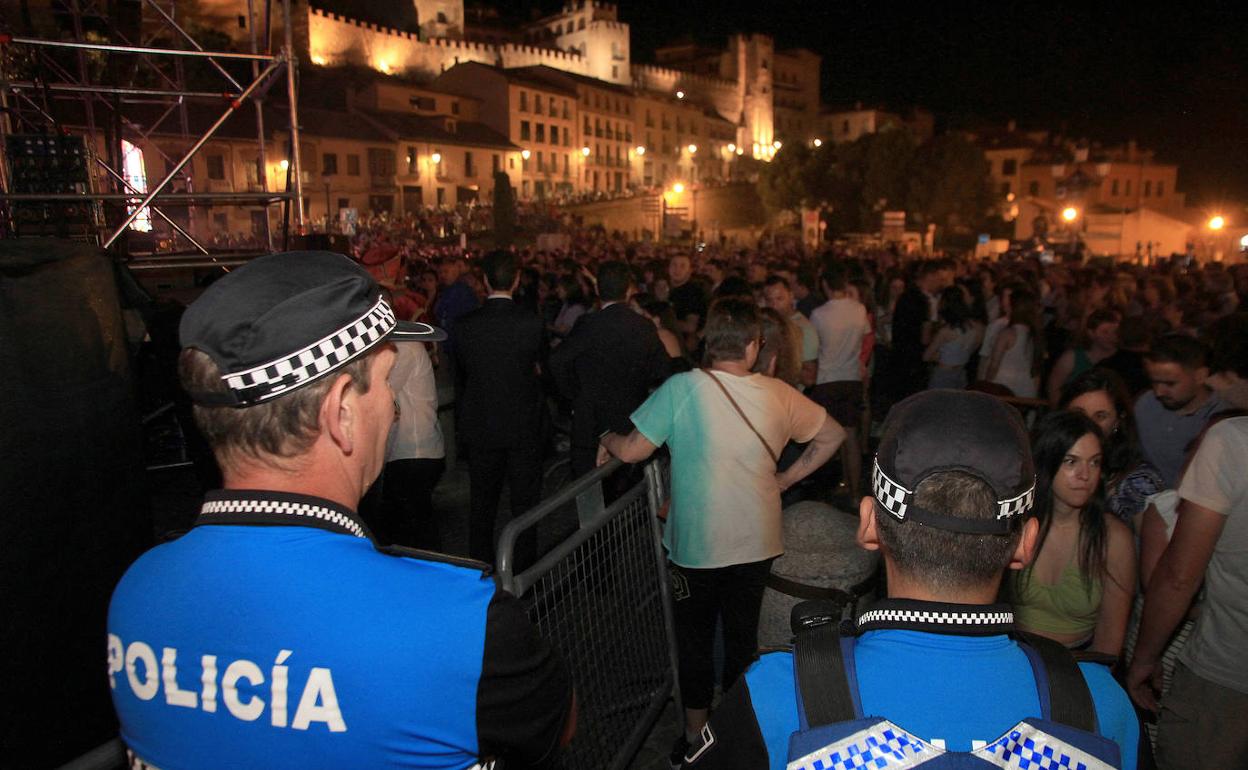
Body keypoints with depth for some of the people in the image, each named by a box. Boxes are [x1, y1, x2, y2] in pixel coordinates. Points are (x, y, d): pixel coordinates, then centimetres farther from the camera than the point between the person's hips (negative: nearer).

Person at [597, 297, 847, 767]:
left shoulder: (682, 388, -18)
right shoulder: (778, 394, -6)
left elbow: (632, 451, -15)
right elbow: (833, 435, 7)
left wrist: (608, 439, 6)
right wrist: (788, 478, 11)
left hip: (696, 543, -3)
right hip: (756, 540, 3)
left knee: (695, 637, 17)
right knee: (743, 635, 21)